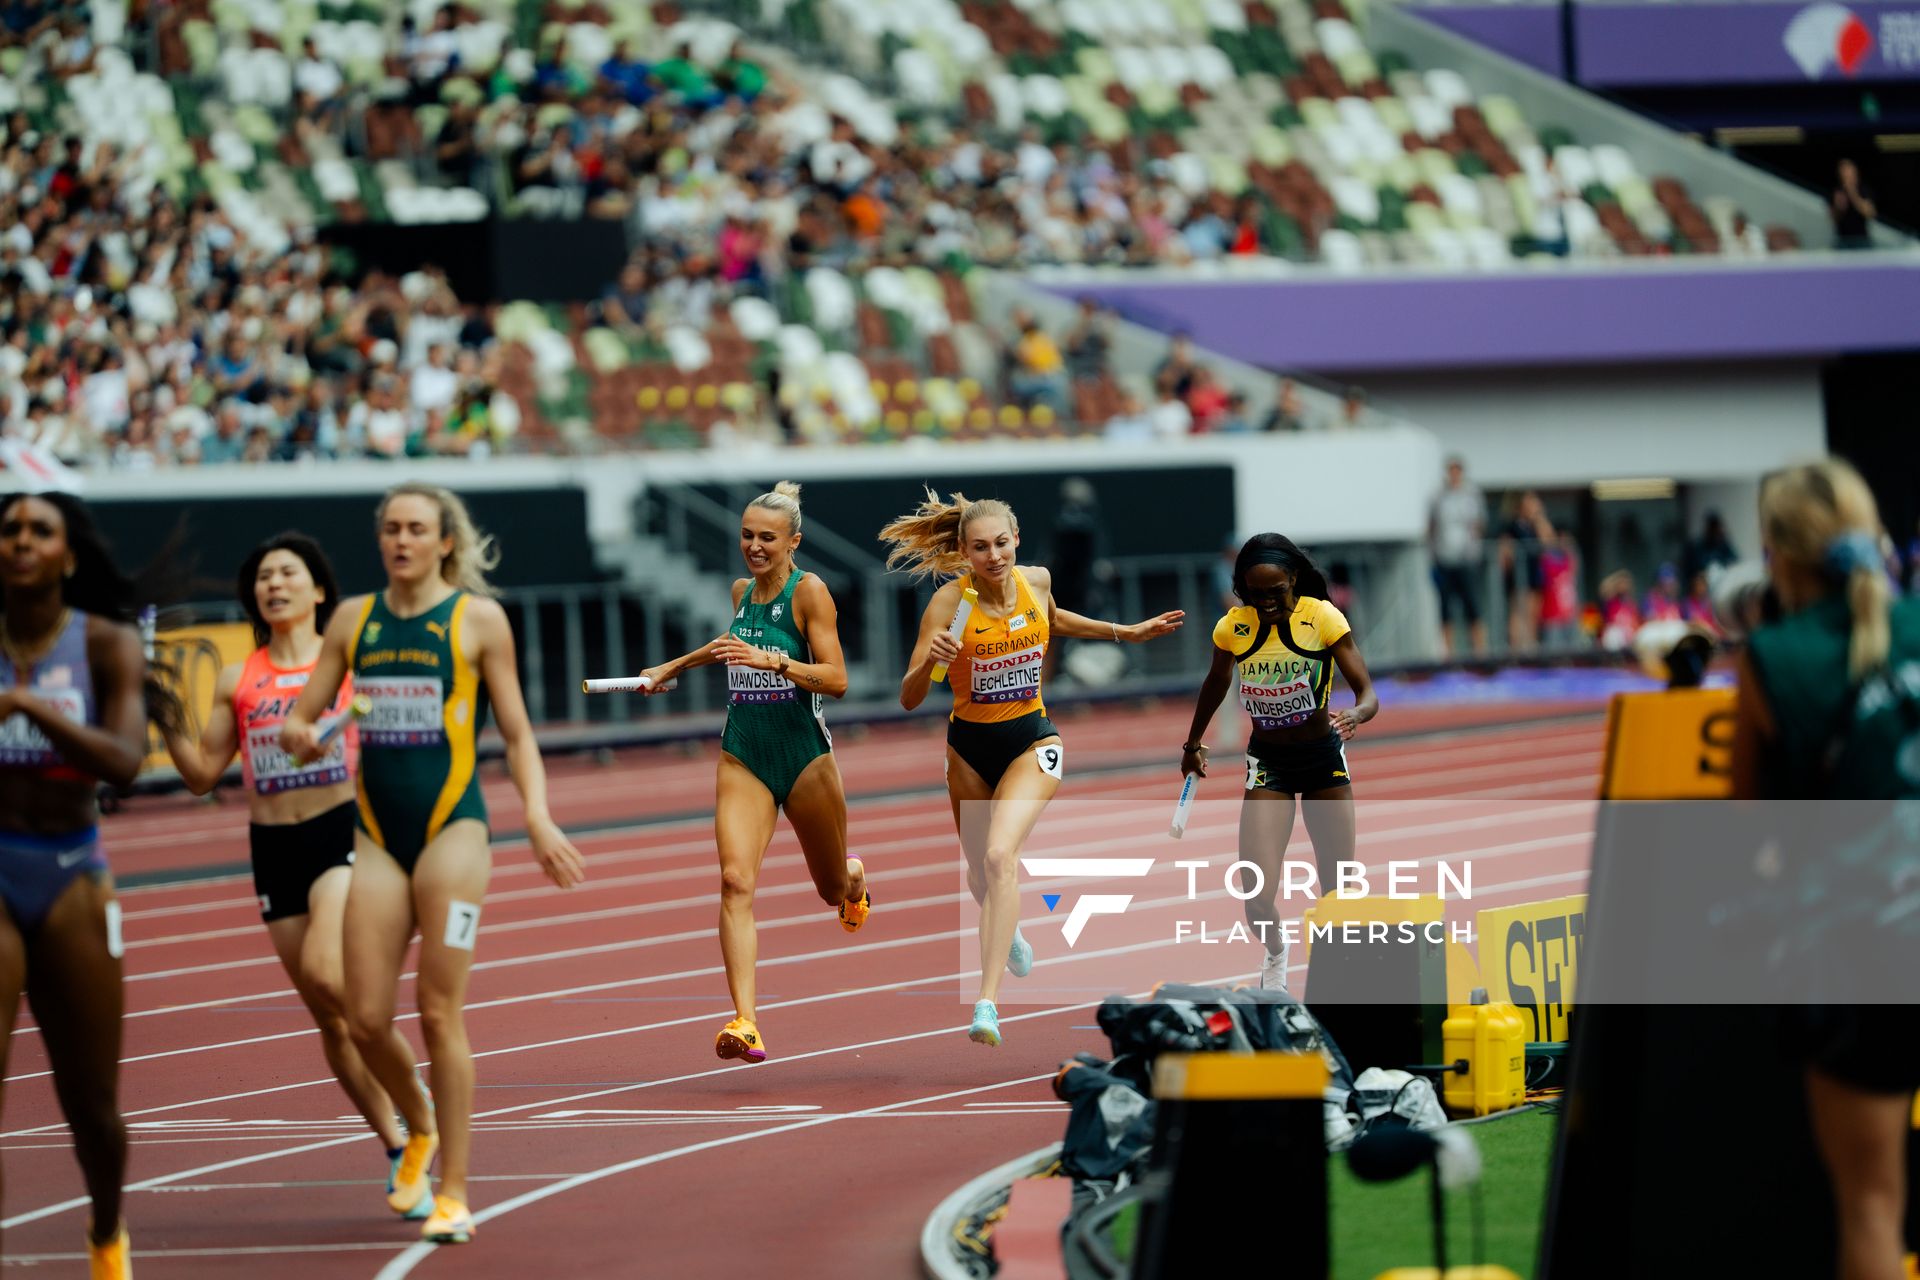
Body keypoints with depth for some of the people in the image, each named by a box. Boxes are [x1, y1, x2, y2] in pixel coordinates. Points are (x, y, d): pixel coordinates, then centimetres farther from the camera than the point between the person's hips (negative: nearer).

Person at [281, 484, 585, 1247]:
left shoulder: (478, 618, 1)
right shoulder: (353, 620, 10)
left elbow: (516, 732, 4)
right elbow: (300, 719, 12)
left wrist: (538, 817, -9)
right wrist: (300, 738, -12)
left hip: (453, 827, -4)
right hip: (378, 834, 4)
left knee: (440, 1013, -6)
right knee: (365, 1020, -2)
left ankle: (453, 1192, 2)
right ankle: (420, 1131, 28)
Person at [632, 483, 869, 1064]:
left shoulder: (808, 592, -10)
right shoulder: (742, 591, 7)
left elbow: (836, 680, -17)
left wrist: (771, 661, -30)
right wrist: (676, 666, 39)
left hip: (804, 755, -3)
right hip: (743, 756, 3)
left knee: (835, 888, 15)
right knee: (736, 880, -19)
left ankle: (855, 879, 56)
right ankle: (745, 1022, -27)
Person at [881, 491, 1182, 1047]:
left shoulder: (1036, 580, -8)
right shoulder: (948, 603, -18)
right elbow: (909, 699, -20)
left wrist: (1124, 631, 16)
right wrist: (929, 660, -39)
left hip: (1031, 740, -1)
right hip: (970, 746, 1)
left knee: (1000, 855, -24)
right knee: (981, 874, 18)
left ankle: (987, 1001, -30)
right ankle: (1008, 931, 56)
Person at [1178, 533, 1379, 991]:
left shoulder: (1323, 618, -15)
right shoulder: (1232, 627, -7)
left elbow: (1368, 693, -19)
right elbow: (1215, 685, 15)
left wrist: (1356, 714, -42)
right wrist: (1193, 743, 26)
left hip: (1322, 755, -1)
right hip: (1267, 763, 1)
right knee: (1258, 900, -12)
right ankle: (1275, 953, 21)